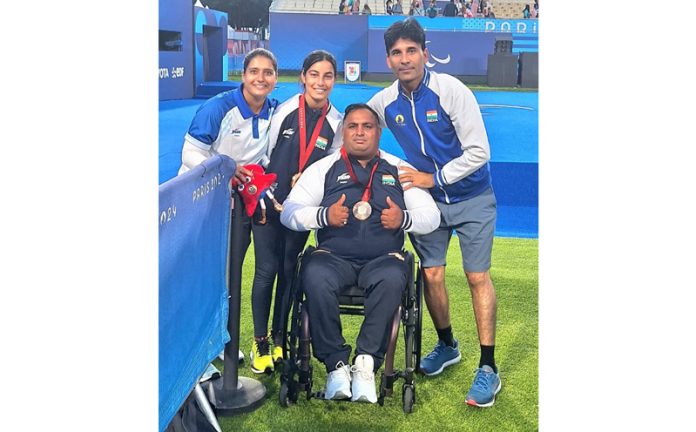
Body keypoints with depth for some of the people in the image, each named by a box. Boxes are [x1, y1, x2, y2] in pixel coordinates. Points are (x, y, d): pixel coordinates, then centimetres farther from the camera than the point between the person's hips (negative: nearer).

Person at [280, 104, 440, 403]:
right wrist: (324, 216, -14)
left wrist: (404, 219, -11)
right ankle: (336, 364, -23)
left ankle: (366, 363, -27)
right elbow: (289, 212, 5)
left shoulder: (400, 170, 17)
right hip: (333, 255, 0)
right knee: (315, 276, -34)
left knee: (392, 278, -36)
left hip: (383, 258, 0)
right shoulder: (324, 168, 14)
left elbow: (431, 216, 12)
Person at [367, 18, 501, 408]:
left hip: (471, 199, -4)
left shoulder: (452, 91, -20)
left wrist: (433, 177, -21)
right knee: (432, 274, 6)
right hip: (427, 198, 4)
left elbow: (479, 152, -20)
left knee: (478, 277, -5)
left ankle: (488, 369, 3)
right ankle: (447, 346, 30)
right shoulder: (385, 102, -7)